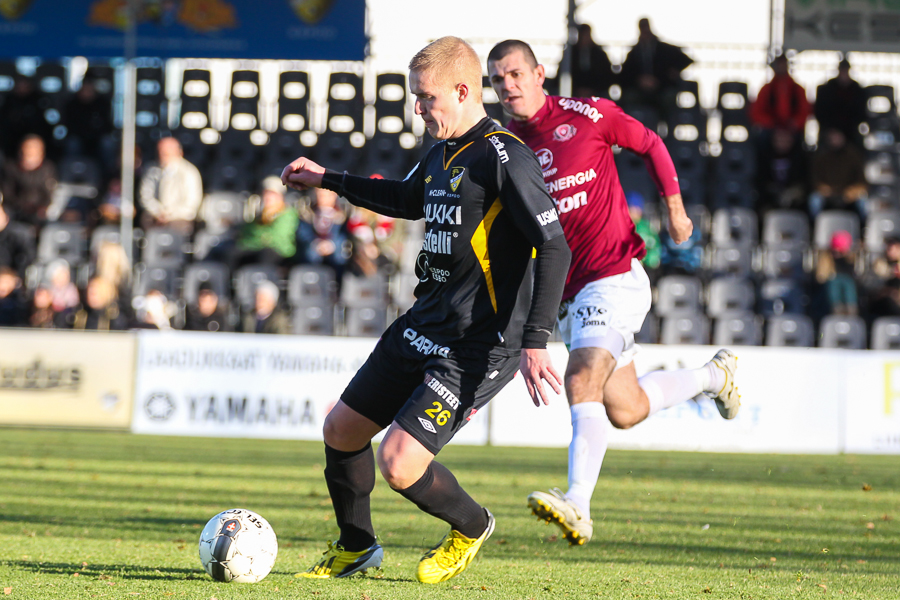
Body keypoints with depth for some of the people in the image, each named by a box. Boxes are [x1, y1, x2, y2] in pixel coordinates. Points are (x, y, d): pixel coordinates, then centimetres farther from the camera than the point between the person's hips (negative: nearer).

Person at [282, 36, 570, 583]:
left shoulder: (504, 157, -18)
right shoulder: (443, 152, 11)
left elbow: (555, 248, -23)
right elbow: (409, 200, 34)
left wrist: (535, 342, -28)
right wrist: (327, 180, 34)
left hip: (478, 346, -9)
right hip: (423, 327, 9)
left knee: (400, 464, -16)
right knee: (342, 430, 13)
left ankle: (472, 527, 15)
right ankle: (356, 547, 35)